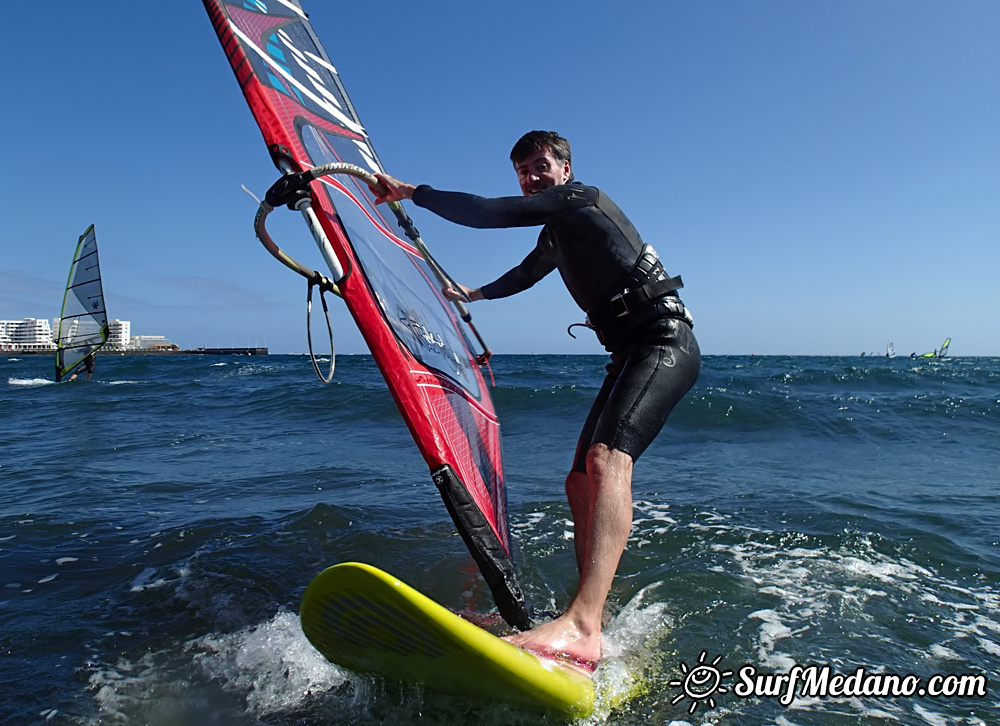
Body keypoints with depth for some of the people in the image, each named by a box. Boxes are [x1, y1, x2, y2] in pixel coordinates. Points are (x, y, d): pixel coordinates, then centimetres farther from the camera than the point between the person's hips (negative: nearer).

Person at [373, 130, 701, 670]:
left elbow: (486, 213, -11)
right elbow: (526, 273, 47)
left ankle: (581, 626, -43)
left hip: (665, 342, -10)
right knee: (581, 483, 2)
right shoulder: (556, 235, 26)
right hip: (631, 354, 10)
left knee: (607, 457, -32)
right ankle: (590, 624, 5)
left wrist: (410, 191, -1)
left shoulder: (579, 198, -2)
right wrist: (475, 293, 62)